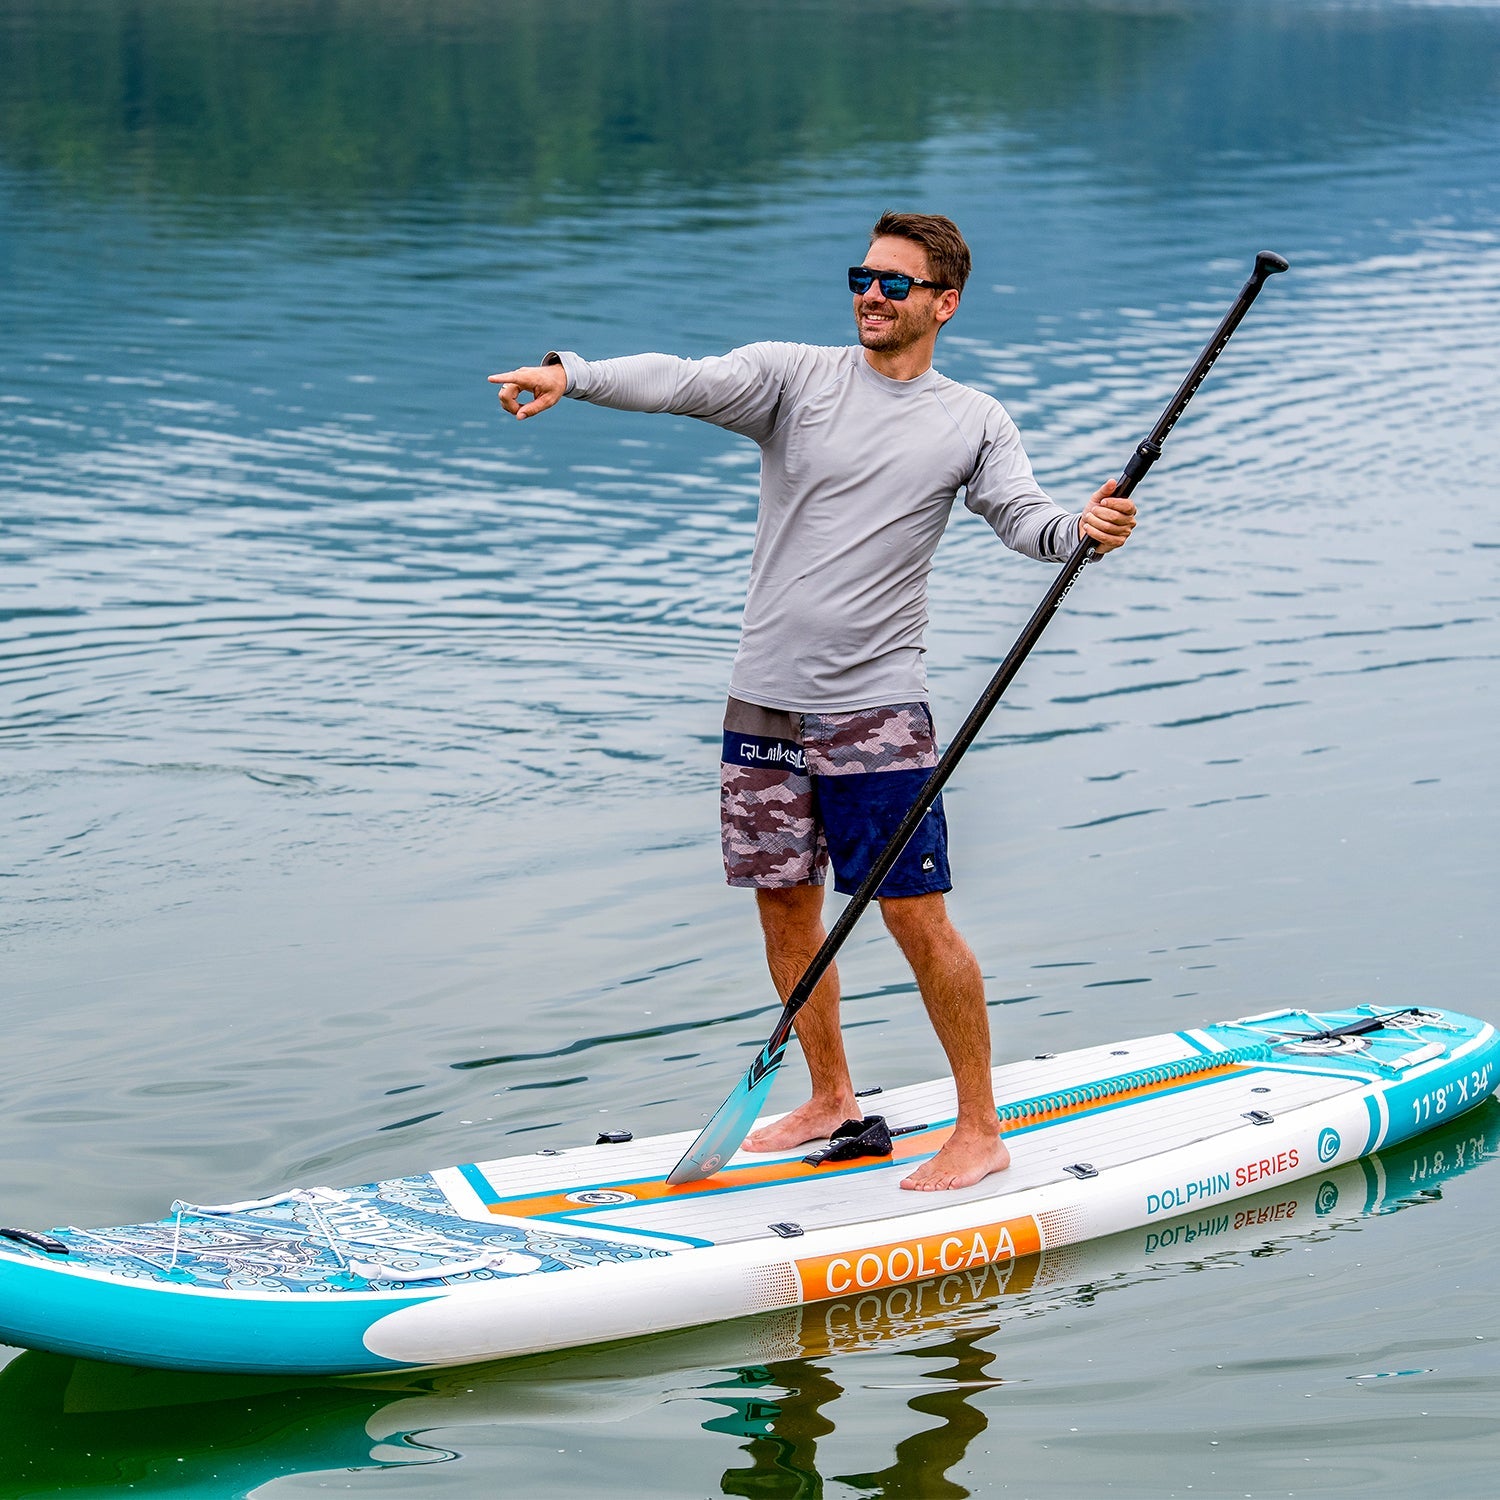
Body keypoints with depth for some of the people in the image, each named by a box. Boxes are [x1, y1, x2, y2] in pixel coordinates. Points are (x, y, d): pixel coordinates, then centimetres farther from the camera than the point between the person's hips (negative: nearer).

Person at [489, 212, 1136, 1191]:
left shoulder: (973, 423, 4)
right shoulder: (797, 377, 2)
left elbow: (1025, 517, -9)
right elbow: (685, 382, -14)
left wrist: (1084, 531, -33)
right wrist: (569, 375, -32)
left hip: (878, 707, -3)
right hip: (766, 699, 3)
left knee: (917, 916, -5)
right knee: (785, 905, 11)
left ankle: (980, 1129, 6)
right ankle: (832, 1100, 29)